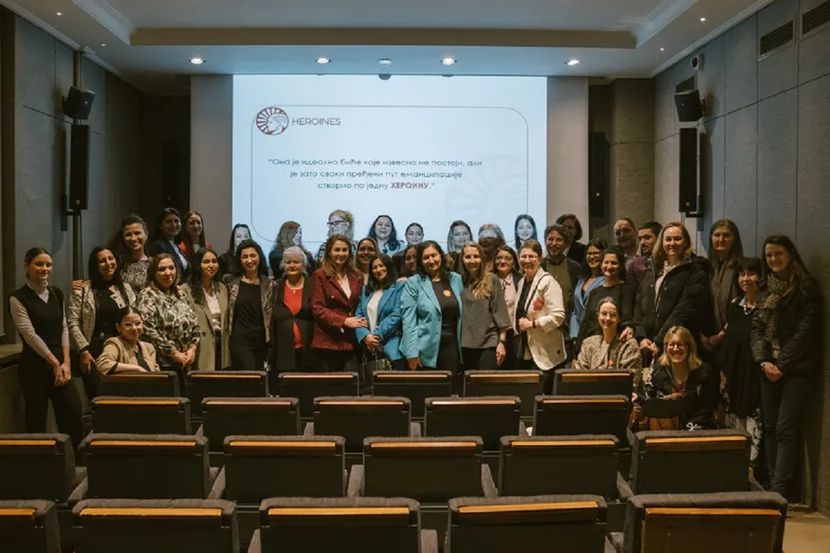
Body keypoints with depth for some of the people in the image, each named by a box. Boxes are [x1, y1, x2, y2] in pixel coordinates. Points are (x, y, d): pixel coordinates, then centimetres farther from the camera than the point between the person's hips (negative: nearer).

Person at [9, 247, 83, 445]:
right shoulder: (18, 298, -6)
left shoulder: (57, 294, 11)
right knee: (37, 418, 1)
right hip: (34, 365, -5)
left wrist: (65, 362, -2)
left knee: (73, 411, -1)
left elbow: (64, 328, 9)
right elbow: (30, 334, -11)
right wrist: (54, 363, -11)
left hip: (59, 362, 5)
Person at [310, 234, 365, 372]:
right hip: (328, 342, -3)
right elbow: (317, 308, -5)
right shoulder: (319, 275, 1)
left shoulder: (357, 276, 15)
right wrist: (344, 321, -13)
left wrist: (362, 320, 1)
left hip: (351, 342, 3)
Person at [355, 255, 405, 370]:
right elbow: (359, 315, 10)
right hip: (370, 349, 5)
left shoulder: (399, 287, 1)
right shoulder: (366, 289, 19)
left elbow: (396, 315, -9)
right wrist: (365, 336, -8)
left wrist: (377, 335, -13)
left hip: (391, 348, -5)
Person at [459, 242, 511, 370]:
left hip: (489, 344, -3)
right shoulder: (460, 281, 6)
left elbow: (500, 312, -2)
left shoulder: (492, 280, -1)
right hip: (465, 345, 3)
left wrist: (502, 342, -6)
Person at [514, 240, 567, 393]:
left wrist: (532, 323, -18)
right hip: (525, 351, 8)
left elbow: (558, 316, -20)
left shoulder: (547, 281, -11)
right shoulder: (522, 282, 13)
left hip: (545, 354, -8)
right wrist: (519, 326, 10)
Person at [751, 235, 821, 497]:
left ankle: (780, 492, -13)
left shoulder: (806, 287, -3)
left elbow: (805, 331, -9)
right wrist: (764, 361, -6)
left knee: (785, 429, -12)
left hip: (797, 369, -6)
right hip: (769, 368, 6)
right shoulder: (766, 291, 16)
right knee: (770, 429, 5)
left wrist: (782, 364, -12)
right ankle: (773, 486, 10)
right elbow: (756, 328, 9)